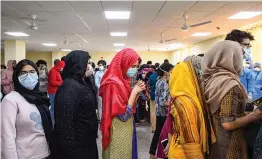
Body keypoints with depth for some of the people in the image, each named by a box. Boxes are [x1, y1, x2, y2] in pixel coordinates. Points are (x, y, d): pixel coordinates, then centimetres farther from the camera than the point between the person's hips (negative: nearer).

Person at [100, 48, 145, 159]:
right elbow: (124, 115, -23)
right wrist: (134, 92, -19)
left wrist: (137, 92, -2)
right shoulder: (114, 83, -23)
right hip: (119, 132, -9)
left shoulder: (122, 80, 6)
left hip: (125, 129, 9)